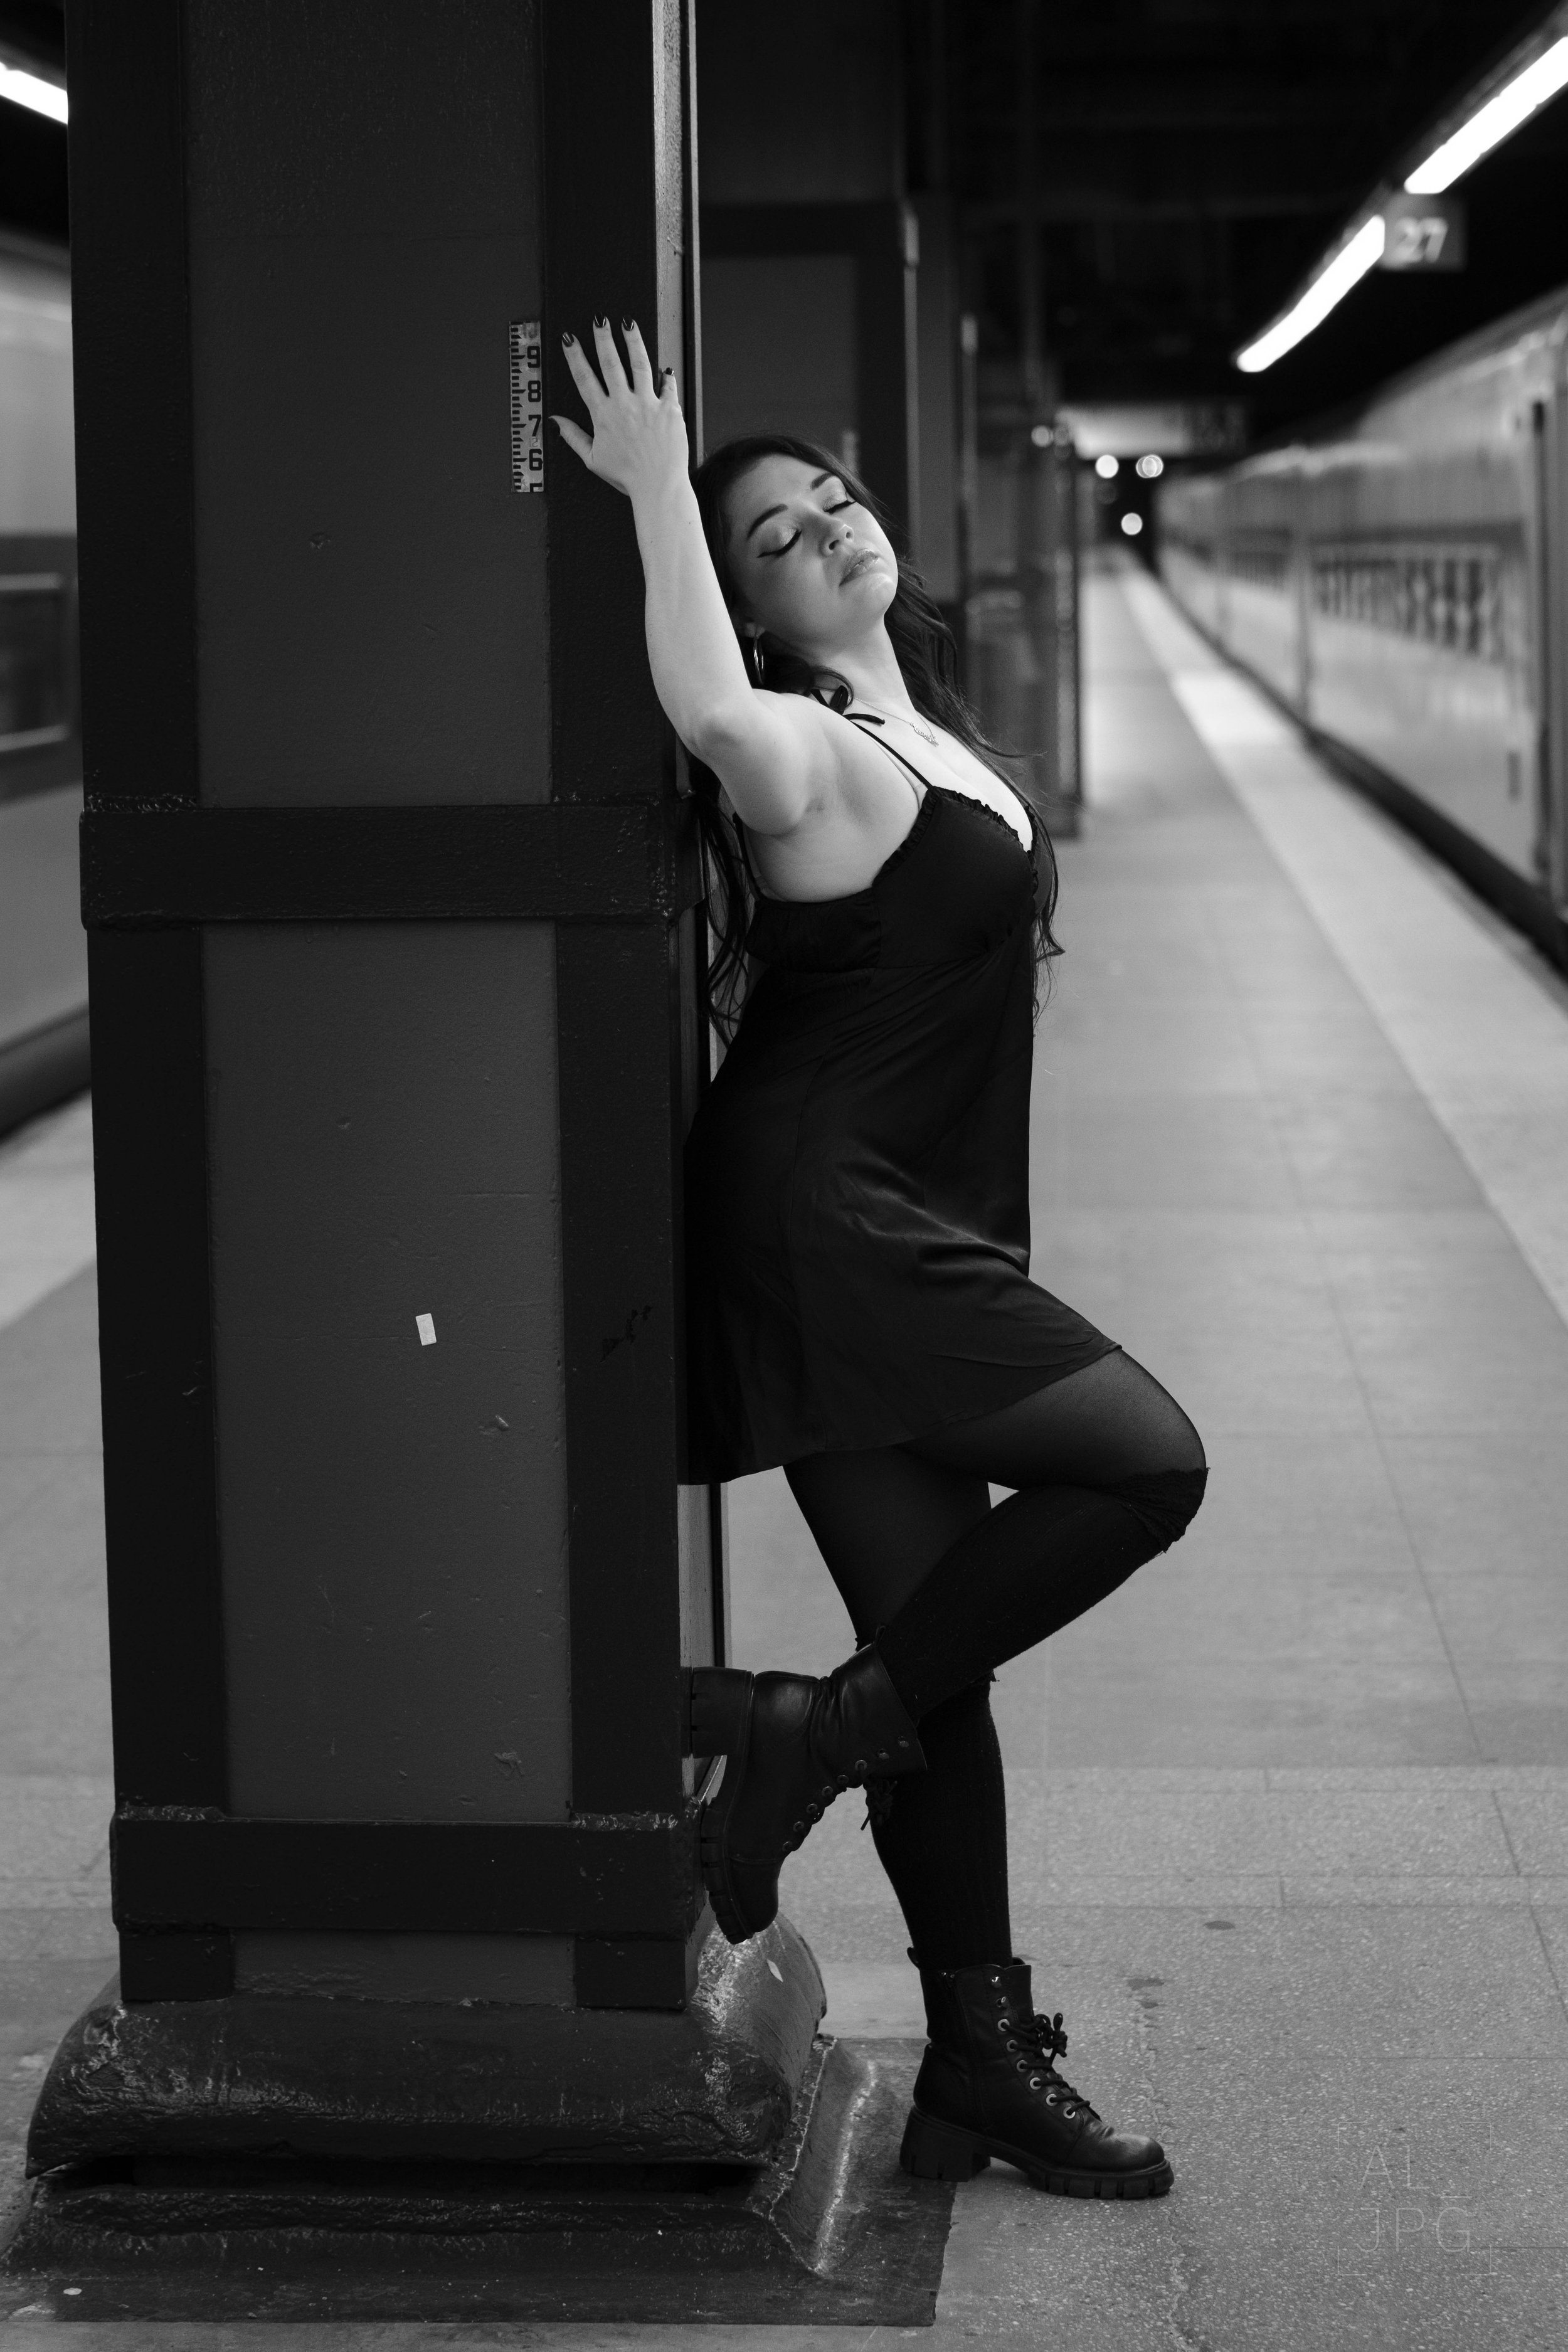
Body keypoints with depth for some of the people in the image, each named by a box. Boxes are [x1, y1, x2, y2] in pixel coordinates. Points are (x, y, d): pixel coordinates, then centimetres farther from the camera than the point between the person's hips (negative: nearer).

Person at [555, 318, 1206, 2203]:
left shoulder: (920, 734, 16)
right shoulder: (815, 756, -13)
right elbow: (713, 717, -38)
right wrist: (659, 493, -30)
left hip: (888, 1237, 9)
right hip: (822, 1219, -9)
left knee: (940, 1652, 9)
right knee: (1146, 1461, -16)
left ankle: (979, 2065, 15)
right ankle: (828, 1731, -6)